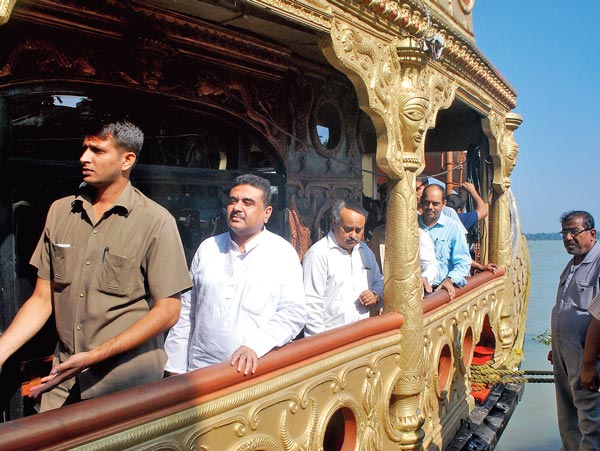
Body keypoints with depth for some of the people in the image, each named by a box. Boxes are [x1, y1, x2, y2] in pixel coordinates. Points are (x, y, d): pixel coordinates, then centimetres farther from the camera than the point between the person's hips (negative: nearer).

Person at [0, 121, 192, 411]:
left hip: (126, 382, -4)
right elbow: (42, 299, 7)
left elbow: (167, 311, -14)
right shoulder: (59, 212, 4)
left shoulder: (156, 222, -12)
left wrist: (93, 356, -19)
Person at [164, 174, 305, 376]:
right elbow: (186, 310, 9)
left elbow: (293, 313, -8)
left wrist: (255, 346, -21)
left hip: (255, 372, -2)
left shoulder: (283, 253, -2)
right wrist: (175, 368, 7)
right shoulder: (208, 248, 7)